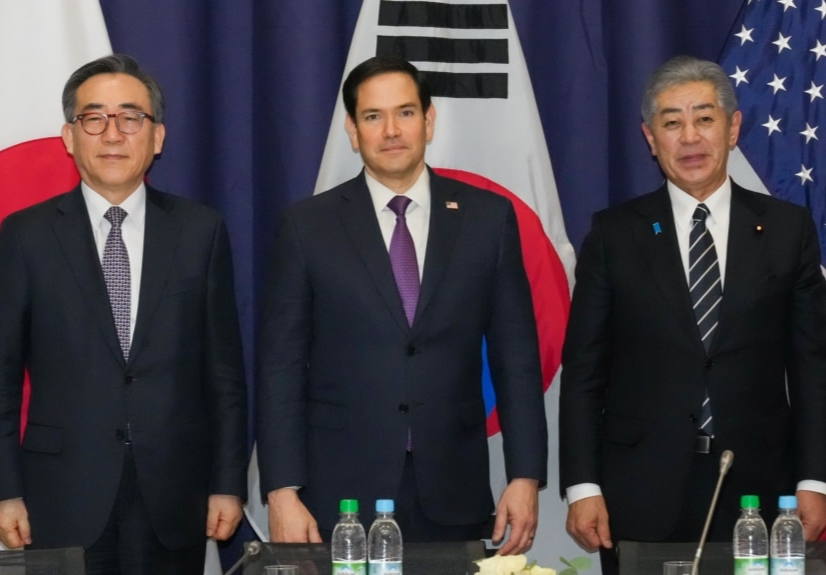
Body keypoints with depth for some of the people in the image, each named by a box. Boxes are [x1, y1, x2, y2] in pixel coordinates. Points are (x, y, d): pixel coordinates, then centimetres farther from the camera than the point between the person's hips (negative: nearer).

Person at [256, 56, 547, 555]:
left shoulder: (488, 217, 4)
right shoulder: (309, 226, 1)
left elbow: (516, 355, 5)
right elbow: (281, 367, 0)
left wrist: (525, 476, -2)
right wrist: (282, 493, -7)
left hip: (452, 494, 1)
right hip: (341, 496, -1)